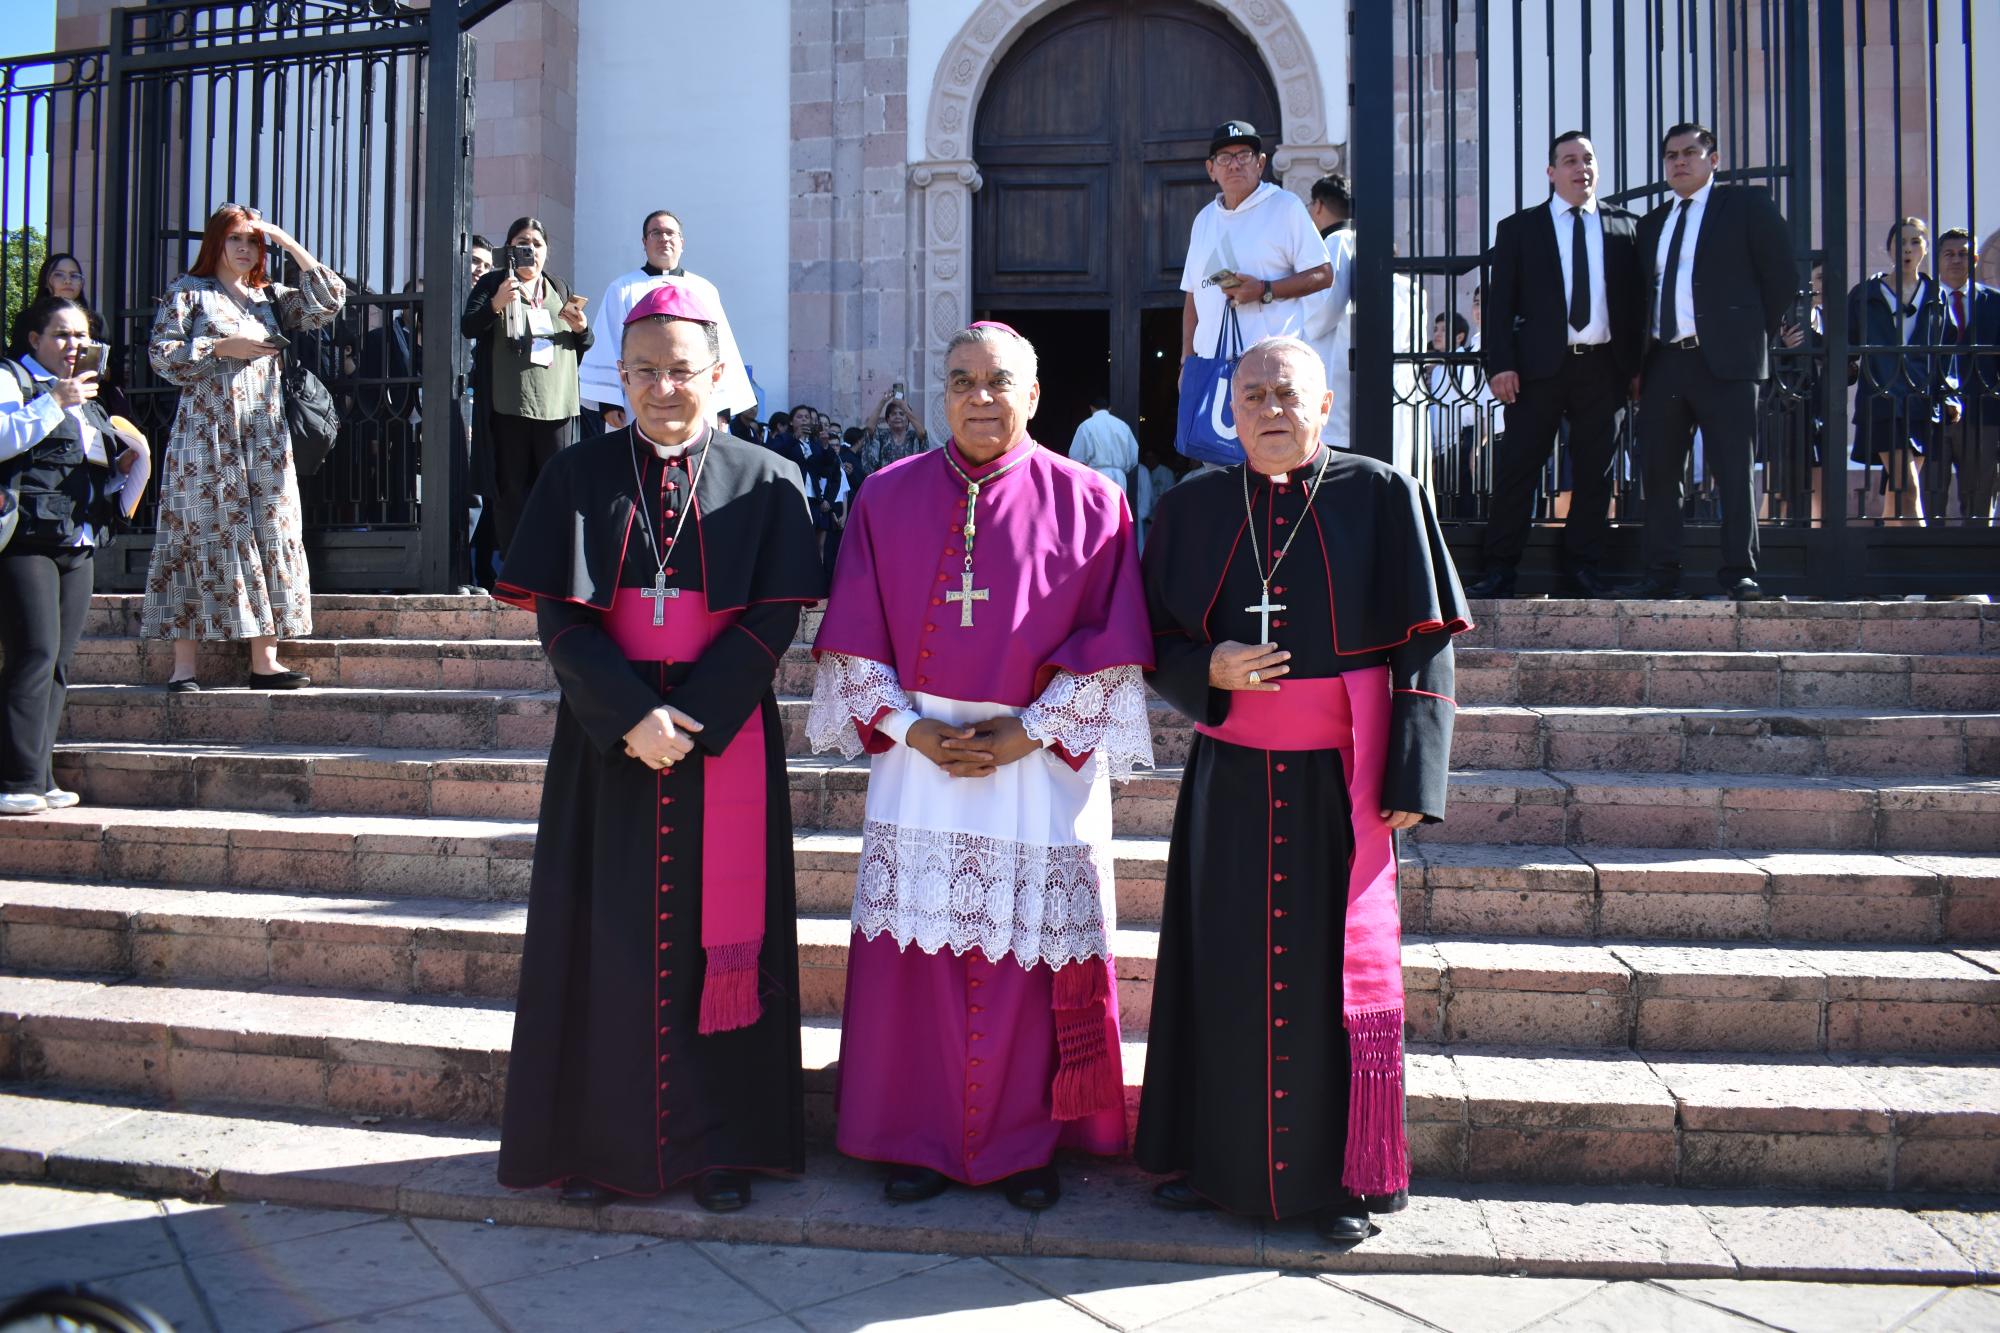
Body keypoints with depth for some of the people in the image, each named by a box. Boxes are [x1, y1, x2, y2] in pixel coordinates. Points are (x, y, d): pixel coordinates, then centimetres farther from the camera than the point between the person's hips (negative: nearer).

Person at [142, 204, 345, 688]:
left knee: (271, 538, -2)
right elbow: (161, 356, -2)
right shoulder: (188, 292, 6)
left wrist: (287, 242, 5)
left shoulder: (271, 297, 17)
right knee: (201, 539, -5)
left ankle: (264, 660, 1)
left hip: (266, 438, 4)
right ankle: (183, 664, -2)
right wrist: (220, 348, -12)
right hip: (206, 437, -4)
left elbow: (329, 299, 4)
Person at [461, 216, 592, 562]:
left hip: (556, 404, 2)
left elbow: (585, 348, 21)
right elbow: (467, 327, -6)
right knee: (511, 489, 0)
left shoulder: (560, 289, 19)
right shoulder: (493, 283, 9)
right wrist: (496, 303, -24)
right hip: (508, 404, -2)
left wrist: (581, 328, -2)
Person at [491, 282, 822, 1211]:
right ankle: (599, 1142, 18)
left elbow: (773, 621, -4)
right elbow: (559, 618, -3)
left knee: (717, 936, 4)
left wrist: (692, 716, -15)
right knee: (607, 941, 5)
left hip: (726, 742, 0)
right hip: (607, 741, 1)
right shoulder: (578, 476, 5)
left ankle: (718, 1144, 16)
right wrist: (632, 714, -15)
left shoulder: (764, 484, 2)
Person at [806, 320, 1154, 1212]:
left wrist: (1028, 733, -10)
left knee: (1028, 957, 3)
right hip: (917, 761, 2)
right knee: (916, 955, 4)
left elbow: (1109, 645, -3)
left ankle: (1027, 1144, 19)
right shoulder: (888, 496, 5)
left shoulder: (1086, 503, 0)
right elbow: (855, 638, 4)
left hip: (1041, 768, -1)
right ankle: (918, 1140, 19)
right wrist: (910, 729, -8)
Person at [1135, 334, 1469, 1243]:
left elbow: (1424, 649, -3)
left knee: (1334, 967, 4)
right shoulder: (1191, 509, 4)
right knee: (1224, 968, 8)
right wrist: (1210, 670, -14)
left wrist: (1411, 778, -10)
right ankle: (1217, 1158, 23)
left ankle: (1339, 1174, 18)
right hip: (1231, 781, 2)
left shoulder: (1381, 499, -2)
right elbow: (1157, 645, 8)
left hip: (1340, 782, -2)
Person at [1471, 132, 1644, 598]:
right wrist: (1500, 364, -7)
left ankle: (1584, 568, 14)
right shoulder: (1519, 228, 8)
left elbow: (1637, 300, 12)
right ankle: (1499, 570, 1)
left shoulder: (1626, 227, 13)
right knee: (1517, 469, -4)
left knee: (1596, 472, 5)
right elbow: (1500, 303, 4)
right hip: (1541, 365, -2)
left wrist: (1638, 365, 5)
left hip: (1604, 366, 2)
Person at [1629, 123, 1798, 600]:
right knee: (1657, 471, 3)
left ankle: (1740, 574, 2)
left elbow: (1782, 275, 3)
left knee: (1734, 472, -3)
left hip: (1725, 360, -5)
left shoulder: (1747, 204, 4)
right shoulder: (1653, 223, 19)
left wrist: (1754, 334, 1)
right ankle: (1661, 574, 9)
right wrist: (1641, 357, 10)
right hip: (1663, 361, 5)